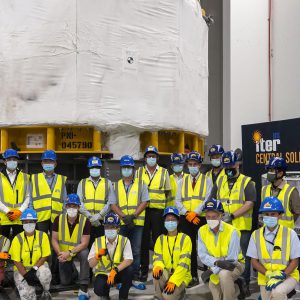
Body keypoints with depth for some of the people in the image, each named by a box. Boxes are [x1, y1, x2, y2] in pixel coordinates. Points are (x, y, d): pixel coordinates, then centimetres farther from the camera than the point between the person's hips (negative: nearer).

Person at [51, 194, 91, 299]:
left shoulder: (85, 221, -20)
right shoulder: (59, 219, -12)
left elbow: (84, 243, -22)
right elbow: (54, 240, -10)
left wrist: (70, 253, -33)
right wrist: (59, 254, -26)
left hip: (78, 249, -2)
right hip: (64, 252, 3)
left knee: (85, 254, -38)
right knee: (65, 282, 4)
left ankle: (83, 288, -29)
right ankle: (73, 270, 42)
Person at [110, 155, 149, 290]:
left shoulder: (141, 184, 7)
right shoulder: (116, 185, 11)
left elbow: (144, 202, 0)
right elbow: (113, 204, 4)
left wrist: (133, 215, -12)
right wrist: (123, 216, -11)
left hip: (137, 222, -1)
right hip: (121, 223, 1)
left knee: (136, 251, 0)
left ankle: (135, 278, 7)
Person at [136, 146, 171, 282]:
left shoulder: (164, 172, 9)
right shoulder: (139, 172, 11)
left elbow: (168, 192, 10)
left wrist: (167, 208, 1)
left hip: (158, 210, -1)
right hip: (143, 210, 1)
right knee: (143, 241, 3)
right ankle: (144, 270, 10)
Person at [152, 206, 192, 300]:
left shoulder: (185, 239, -7)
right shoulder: (161, 239, 7)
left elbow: (184, 263, -15)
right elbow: (157, 258, 0)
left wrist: (173, 281, -25)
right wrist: (158, 266, -26)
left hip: (181, 276, -3)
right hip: (166, 274, 3)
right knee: (157, 273, -32)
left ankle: (178, 291, 8)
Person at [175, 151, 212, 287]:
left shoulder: (207, 180, 4)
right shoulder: (183, 181, 13)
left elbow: (207, 200, -7)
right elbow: (178, 201, 6)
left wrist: (195, 213, -17)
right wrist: (187, 214, -9)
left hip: (202, 218, -3)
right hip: (186, 219, 3)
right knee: (189, 248, 4)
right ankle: (193, 276, 12)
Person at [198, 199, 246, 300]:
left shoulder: (232, 231, -22)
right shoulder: (202, 231, -9)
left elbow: (231, 260, -22)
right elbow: (203, 255, -14)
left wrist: (212, 270, -27)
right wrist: (216, 262, -32)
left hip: (234, 265, -4)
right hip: (215, 266, 5)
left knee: (223, 274, -37)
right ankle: (235, 287, 22)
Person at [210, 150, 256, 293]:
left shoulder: (247, 182, -2)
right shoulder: (219, 181, 13)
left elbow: (249, 203, -11)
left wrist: (232, 215, -18)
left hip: (242, 227, -4)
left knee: (242, 257, 2)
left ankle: (244, 285, 12)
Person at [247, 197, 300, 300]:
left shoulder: (290, 234, -4)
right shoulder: (256, 235, 1)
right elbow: (254, 261, 1)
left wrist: (282, 276, -17)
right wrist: (268, 274, -15)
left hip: (288, 276, -3)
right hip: (265, 278, 3)